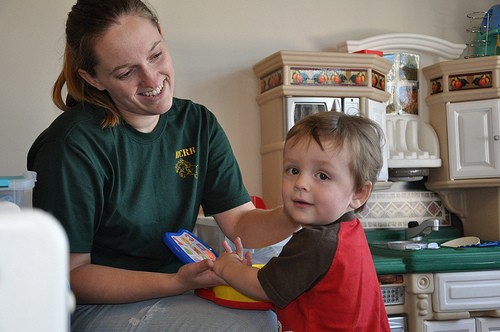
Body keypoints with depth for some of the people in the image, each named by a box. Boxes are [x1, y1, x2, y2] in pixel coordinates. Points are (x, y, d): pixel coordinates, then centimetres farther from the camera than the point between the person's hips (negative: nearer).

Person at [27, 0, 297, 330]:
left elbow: (241, 222, -4)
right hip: (96, 304, -6)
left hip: (177, 280, 6)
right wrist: (178, 283, -28)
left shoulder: (198, 123, 0)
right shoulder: (73, 145, -20)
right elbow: (69, 275, -17)